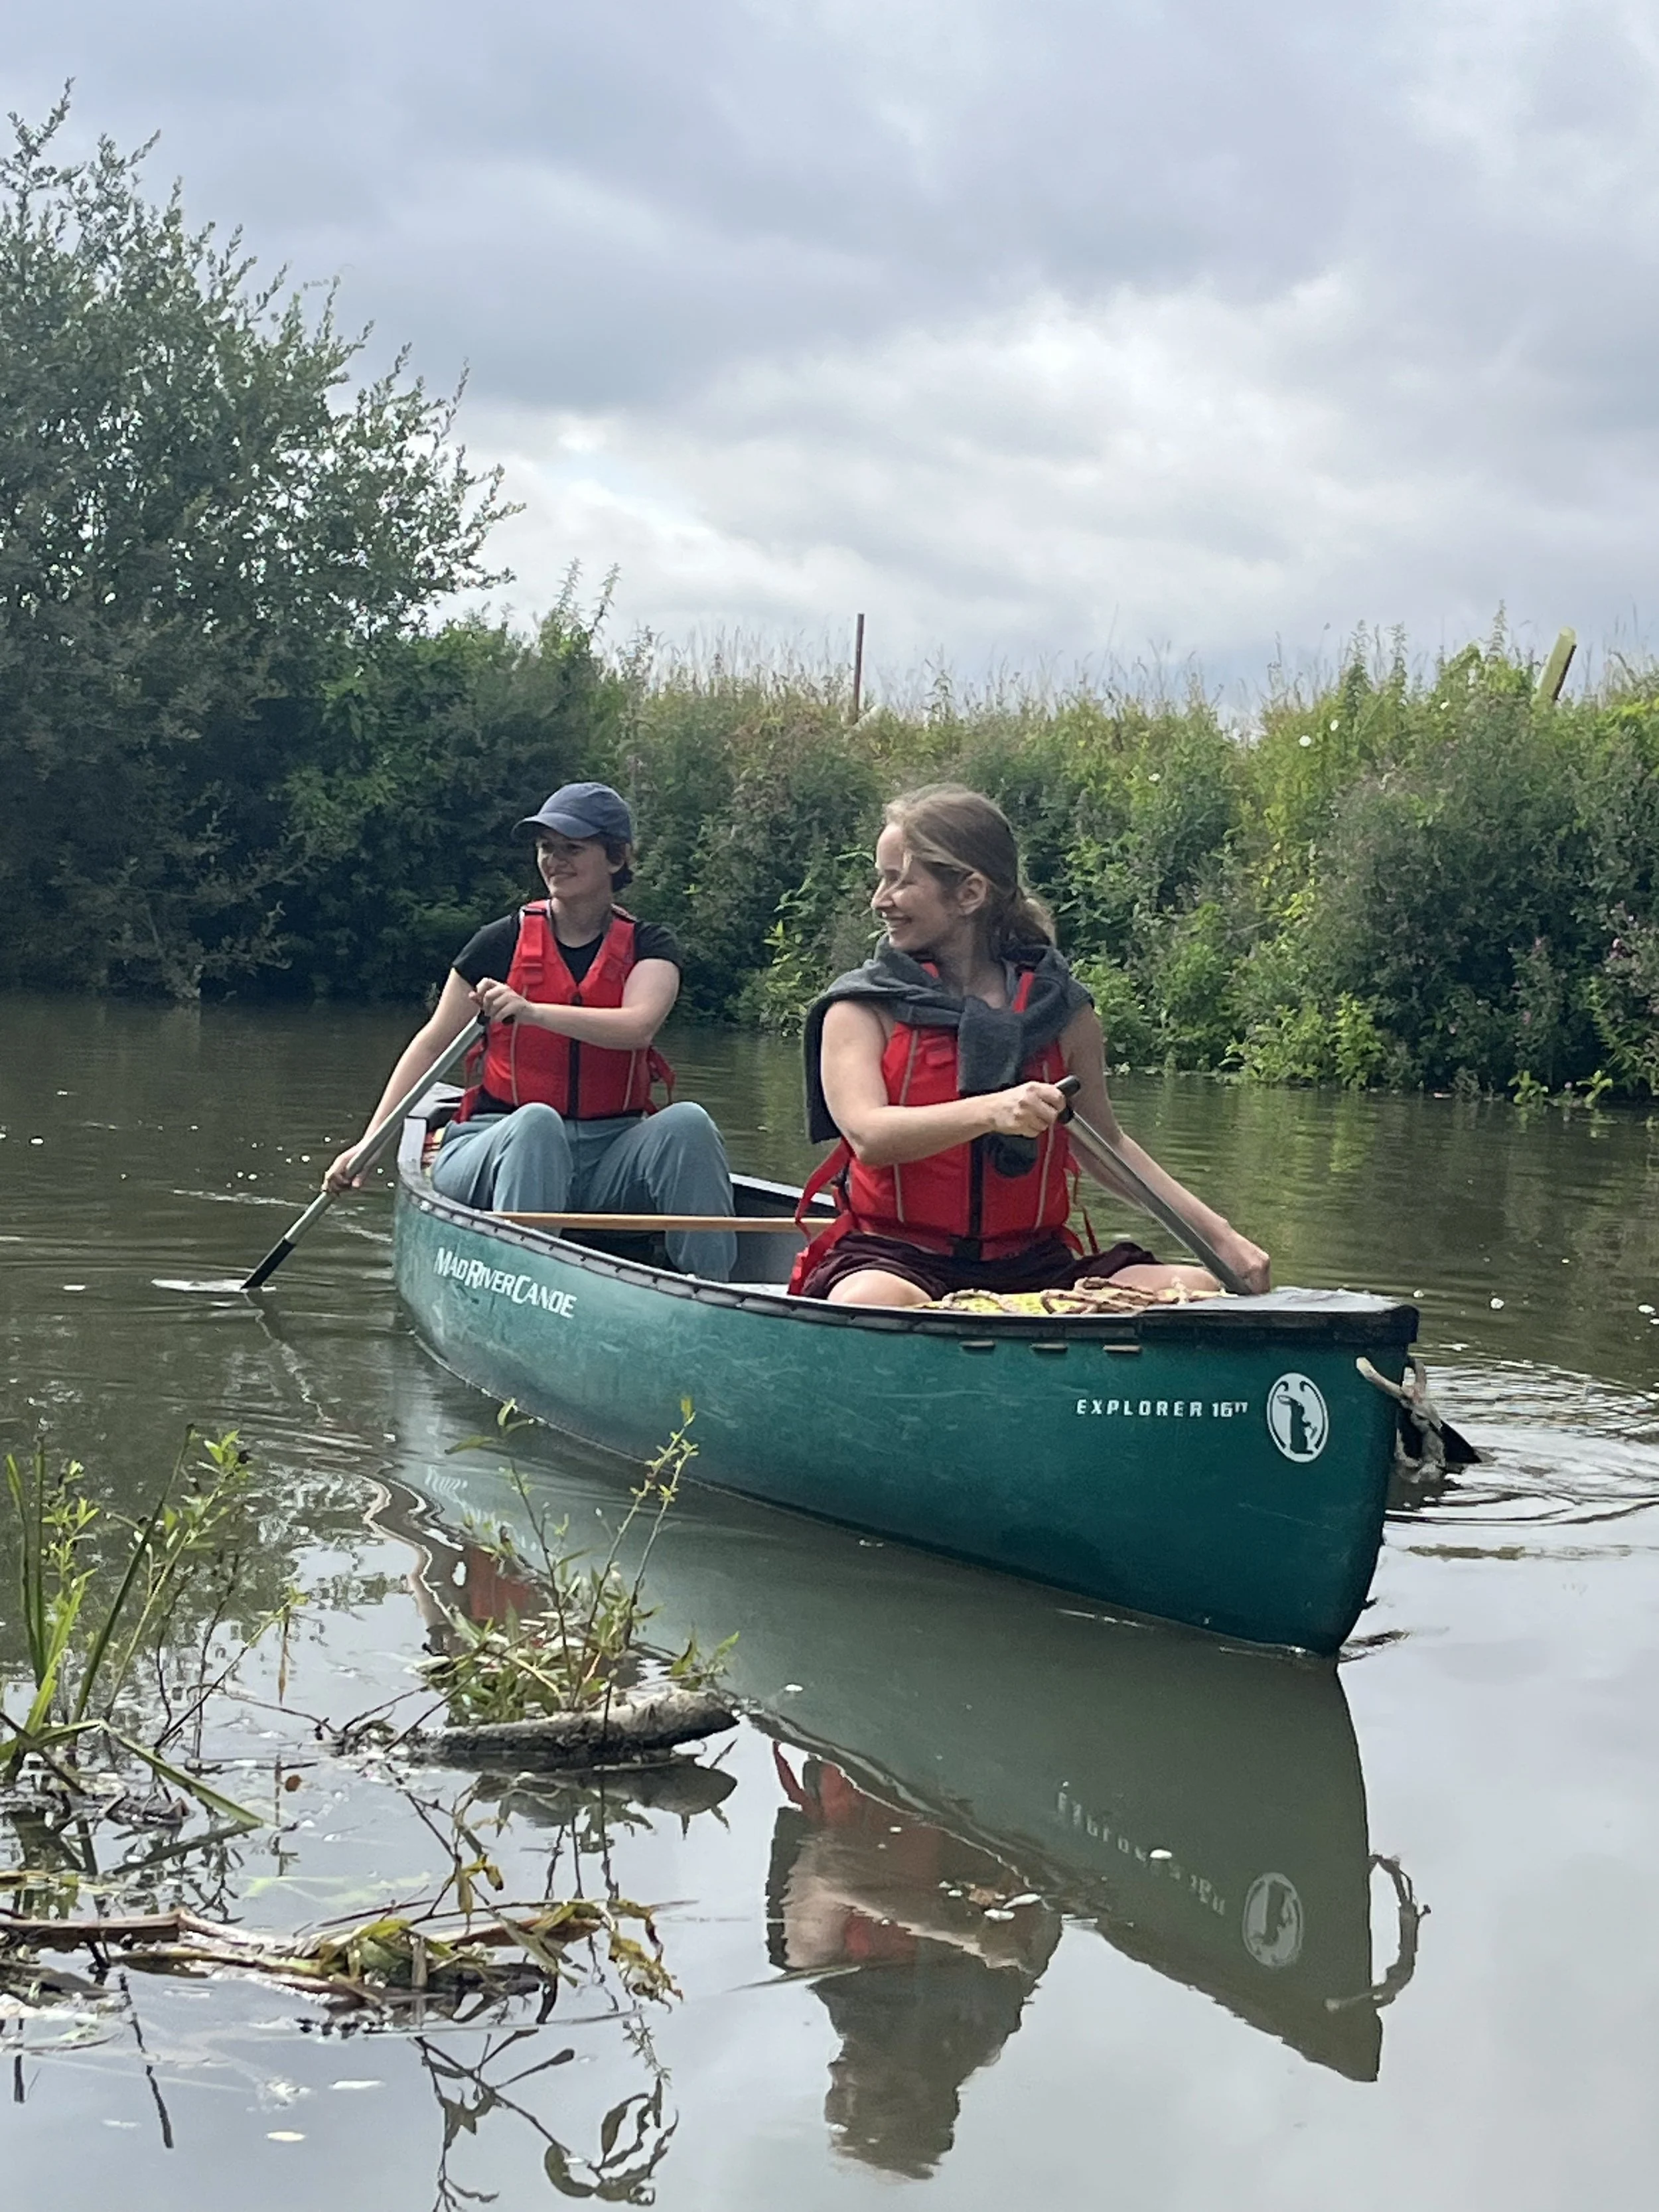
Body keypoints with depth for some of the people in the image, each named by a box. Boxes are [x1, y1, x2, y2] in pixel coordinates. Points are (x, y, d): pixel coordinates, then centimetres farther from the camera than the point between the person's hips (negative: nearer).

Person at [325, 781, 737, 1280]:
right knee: (537, 1123, -35)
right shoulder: (504, 942, 4)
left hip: (608, 1163, 1)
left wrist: (531, 1011, -32)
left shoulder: (649, 947, 5)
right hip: (508, 1147, -1)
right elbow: (433, 1044, 6)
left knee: (686, 1123, -28)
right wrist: (369, 1144, -3)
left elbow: (637, 1026, -17)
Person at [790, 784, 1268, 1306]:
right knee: (873, 1304, -39)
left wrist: (1219, 1234, 15)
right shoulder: (862, 1009, 2)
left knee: (1197, 1291, -17)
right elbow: (868, 1136, -15)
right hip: (893, 1257, -3)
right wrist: (990, 1111, -32)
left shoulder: (1061, 1009, 9)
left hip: (1029, 1261, 3)